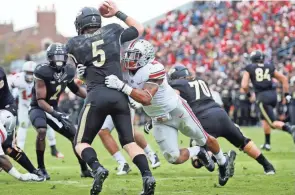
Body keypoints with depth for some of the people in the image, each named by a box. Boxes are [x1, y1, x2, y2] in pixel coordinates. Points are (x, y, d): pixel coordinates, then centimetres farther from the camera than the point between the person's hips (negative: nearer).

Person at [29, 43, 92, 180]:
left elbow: (75, 89, 17)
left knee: (74, 135, 1)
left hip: (53, 108, 6)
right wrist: (55, 114, -37)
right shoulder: (43, 72, -24)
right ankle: (41, 168, -21)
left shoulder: (68, 71, -5)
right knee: (42, 131, -34)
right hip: (38, 108, -6)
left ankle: (84, 169, 17)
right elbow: (40, 100, -25)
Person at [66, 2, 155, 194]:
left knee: (81, 143, 9)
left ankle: (97, 169, -21)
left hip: (97, 96, -3)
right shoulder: (113, 31, 12)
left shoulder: (74, 44, 6)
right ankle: (147, 176, -11)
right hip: (119, 95, 3)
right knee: (129, 141, 12)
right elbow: (139, 29, 29)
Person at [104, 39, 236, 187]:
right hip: (160, 121, 5)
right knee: (174, 159, -5)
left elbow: (146, 98, -44)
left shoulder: (154, 69, -31)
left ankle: (223, 162, 43)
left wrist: (121, 86, -49)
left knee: (204, 140, 16)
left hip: (177, 111, -5)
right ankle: (198, 152, 26)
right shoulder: (127, 71, -9)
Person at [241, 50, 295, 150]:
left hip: (262, 96, -5)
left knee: (273, 123, -6)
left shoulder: (249, 68, 4)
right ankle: (267, 143, 26)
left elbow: (244, 85, -3)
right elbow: (284, 79, 13)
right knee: (264, 118, 27)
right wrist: (287, 94, 18)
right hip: (273, 94, 5)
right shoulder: (270, 67, 14)